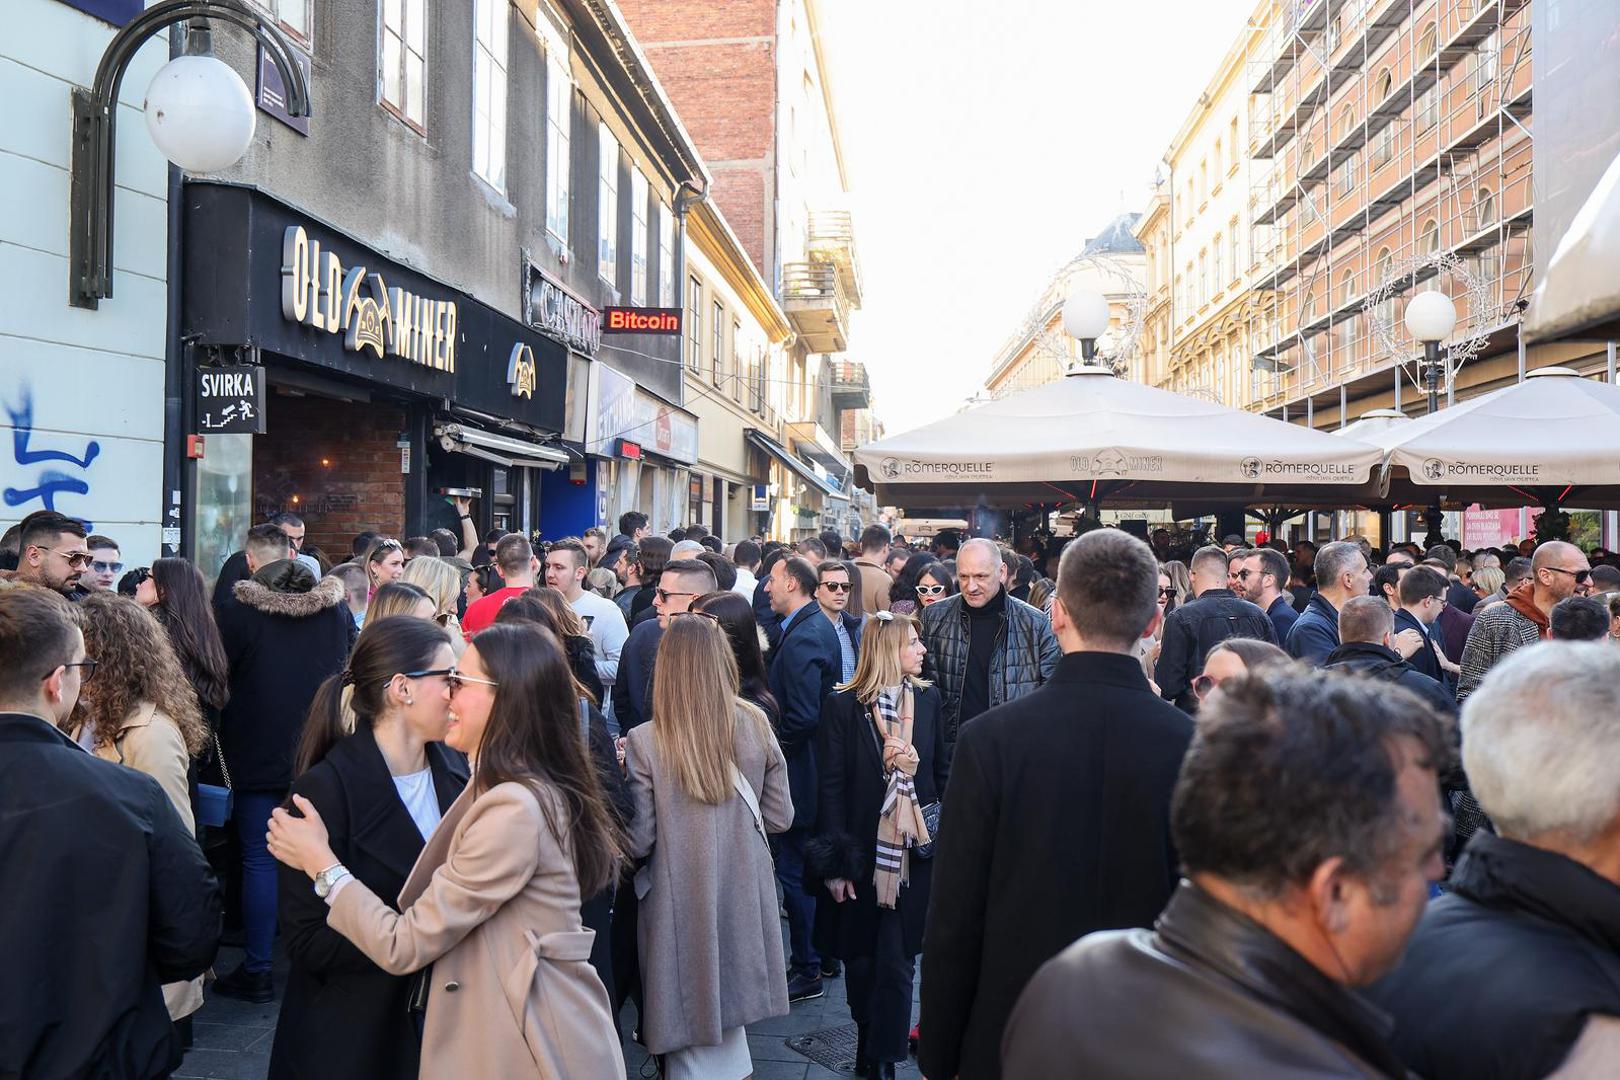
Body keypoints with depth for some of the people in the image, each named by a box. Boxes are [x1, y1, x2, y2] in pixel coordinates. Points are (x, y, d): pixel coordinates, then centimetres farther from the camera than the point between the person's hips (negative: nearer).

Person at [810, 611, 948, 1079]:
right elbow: (831, 788, -7)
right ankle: (867, 1038, 36)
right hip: (861, 851, -1)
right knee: (861, 958, 14)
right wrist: (836, 863, -10)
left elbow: (943, 772, 9)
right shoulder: (842, 706, -8)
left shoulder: (927, 699, 2)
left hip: (915, 849, 2)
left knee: (896, 962, 1)